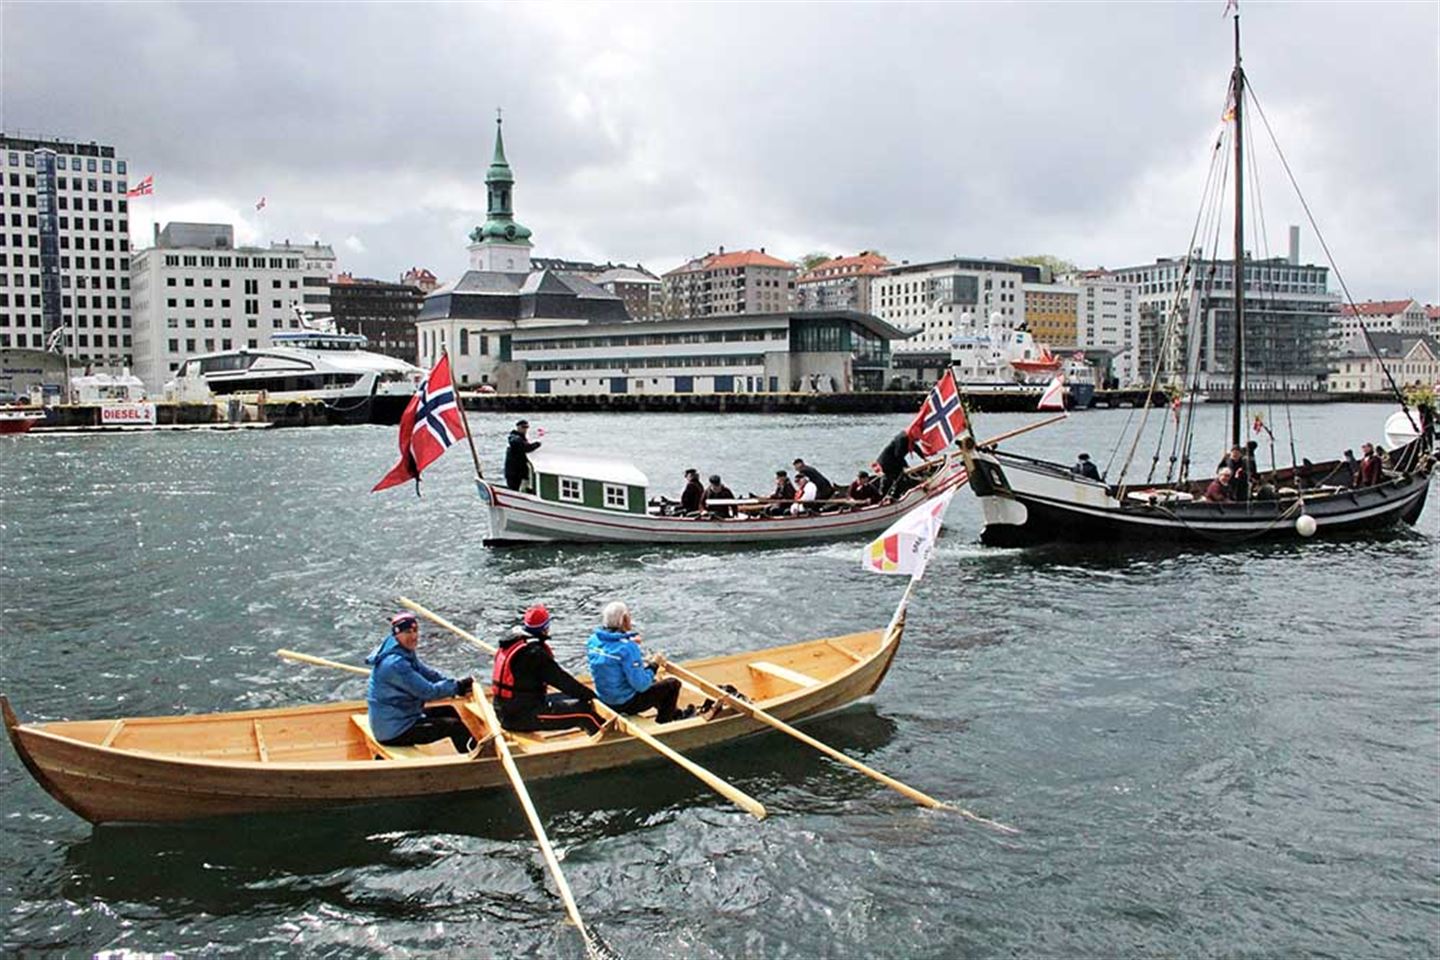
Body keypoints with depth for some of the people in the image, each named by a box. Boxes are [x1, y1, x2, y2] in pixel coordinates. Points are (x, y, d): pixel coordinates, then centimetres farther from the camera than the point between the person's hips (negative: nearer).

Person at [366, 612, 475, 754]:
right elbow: (428, 691, -24)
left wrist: (459, 685, -5)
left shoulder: (406, 653, 7)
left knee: (449, 711, 17)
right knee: (456, 726, -10)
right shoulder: (395, 663, -26)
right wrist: (458, 686, -14)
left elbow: (429, 674, 8)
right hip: (394, 732, -10)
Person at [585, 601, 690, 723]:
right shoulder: (627, 648, -29)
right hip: (627, 704, -8)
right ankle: (662, 723, 26)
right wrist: (653, 665, -10)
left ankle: (675, 715, 47)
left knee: (653, 683, 31)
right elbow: (641, 685, -26)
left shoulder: (593, 640, -6)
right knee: (673, 684, 8)